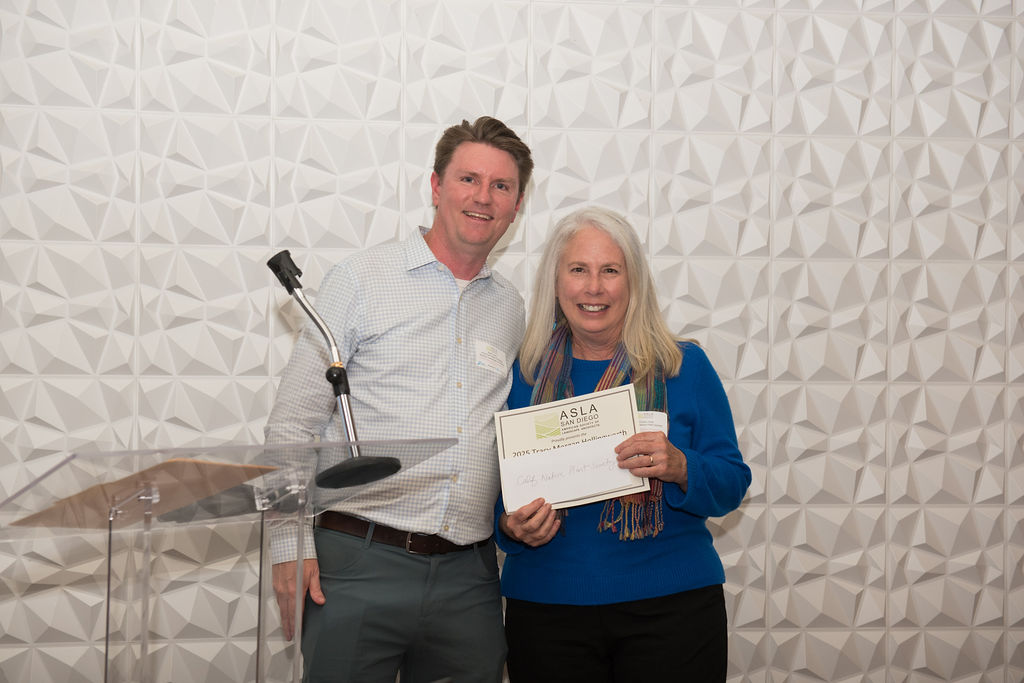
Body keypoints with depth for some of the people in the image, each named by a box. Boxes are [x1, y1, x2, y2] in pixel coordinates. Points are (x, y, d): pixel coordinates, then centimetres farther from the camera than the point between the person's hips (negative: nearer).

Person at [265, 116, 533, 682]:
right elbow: (292, 423, -2)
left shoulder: (514, 311, 13)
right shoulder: (361, 280, 0)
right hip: (358, 565, -4)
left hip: (468, 574, 4)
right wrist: (291, 545, -8)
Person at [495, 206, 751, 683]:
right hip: (546, 607, 1)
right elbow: (494, 489, 9)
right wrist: (511, 526, -12)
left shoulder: (685, 367, 2)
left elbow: (732, 484, 0)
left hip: (672, 607, -1)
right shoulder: (522, 375, 4)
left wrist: (679, 468, -20)